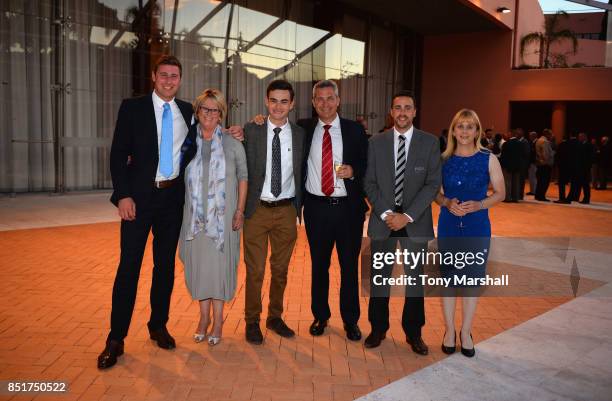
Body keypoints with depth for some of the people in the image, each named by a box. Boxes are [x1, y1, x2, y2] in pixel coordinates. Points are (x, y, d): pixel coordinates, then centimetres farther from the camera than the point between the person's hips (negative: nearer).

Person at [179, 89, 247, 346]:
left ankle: (218, 319, 17)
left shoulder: (232, 144, -2)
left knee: (219, 262, 2)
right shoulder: (188, 142, 4)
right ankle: (204, 317, 24)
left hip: (223, 214, -2)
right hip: (196, 214, 2)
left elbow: (243, 177, 1)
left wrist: (240, 210, -4)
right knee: (198, 262, 8)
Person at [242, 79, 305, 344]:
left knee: (281, 269, 15)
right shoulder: (251, 131, -3)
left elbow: (301, 173, 6)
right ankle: (252, 321, 23)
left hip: (286, 210, 2)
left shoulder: (300, 134, 3)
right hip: (257, 209, -2)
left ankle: (275, 317, 33)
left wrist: (299, 206, 1)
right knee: (255, 270, 5)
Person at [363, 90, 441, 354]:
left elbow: (433, 184, -5)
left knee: (415, 278, 9)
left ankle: (413, 333, 24)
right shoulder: (376, 142, 4)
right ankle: (378, 328, 24)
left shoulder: (430, 142, 0)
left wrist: (407, 216, -13)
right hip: (383, 219, 1)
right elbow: (369, 183, 2)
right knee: (379, 277, 8)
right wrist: (386, 213, -10)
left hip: (415, 222, -1)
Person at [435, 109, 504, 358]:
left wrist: (478, 205, -15)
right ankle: (449, 330, 25)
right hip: (448, 226, 1)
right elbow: (434, 191, 8)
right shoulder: (444, 160, 1)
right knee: (448, 277, 8)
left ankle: (465, 332, 25)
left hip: (477, 227, -1)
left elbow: (500, 192, 2)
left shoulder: (488, 159, -2)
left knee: (472, 279, 7)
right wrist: (446, 202, -13)